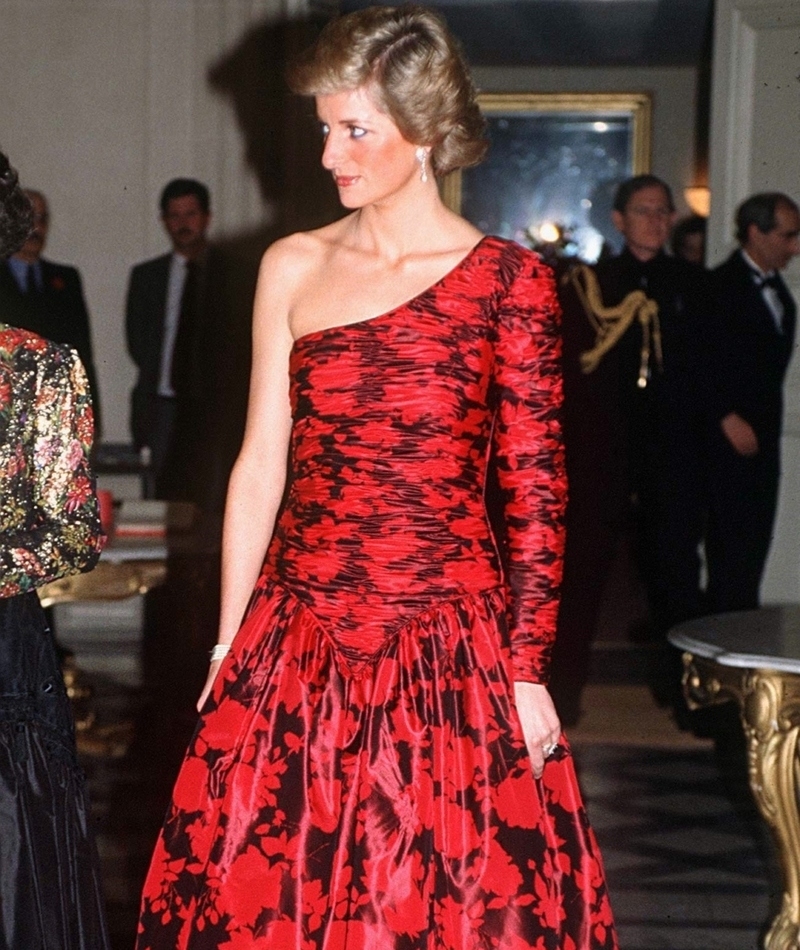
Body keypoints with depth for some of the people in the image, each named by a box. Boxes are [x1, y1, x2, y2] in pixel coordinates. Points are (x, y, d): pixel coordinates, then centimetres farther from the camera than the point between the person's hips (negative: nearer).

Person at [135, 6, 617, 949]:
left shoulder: (506, 279, -3)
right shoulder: (292, 268, 6)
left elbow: (537, 492, -4)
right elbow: (259, 465, 7)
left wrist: (527, 673, -6)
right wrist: (229, 645, 7)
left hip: (451, 655, -3)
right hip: (299, 649, 3)